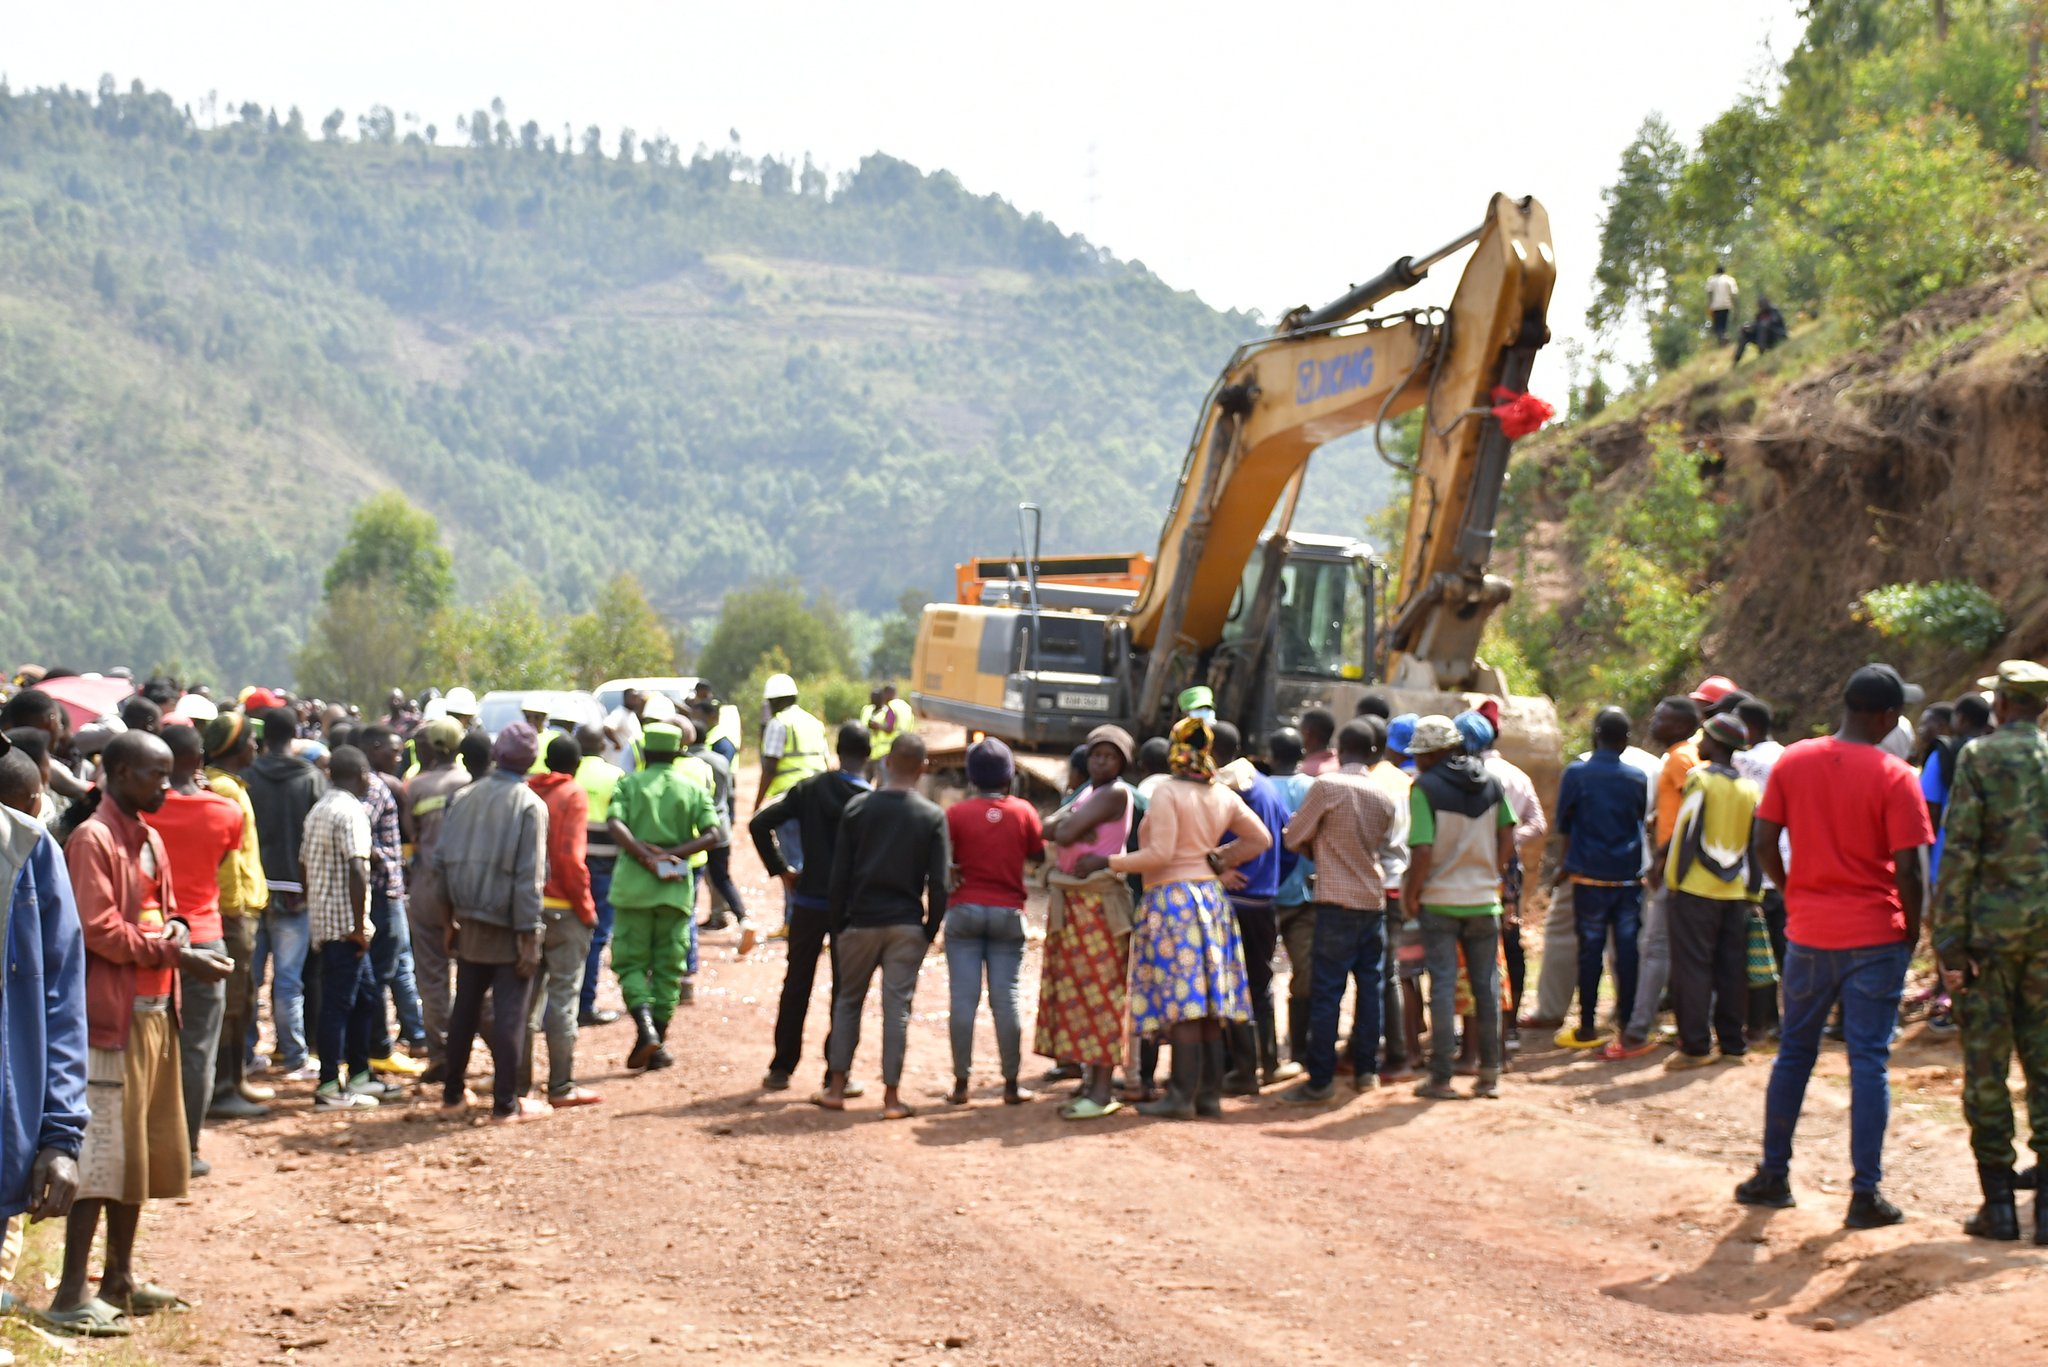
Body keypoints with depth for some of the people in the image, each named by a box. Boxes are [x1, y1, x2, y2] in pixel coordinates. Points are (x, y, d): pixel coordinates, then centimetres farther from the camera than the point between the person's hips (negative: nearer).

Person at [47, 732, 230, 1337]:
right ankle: (72, 1295, -6)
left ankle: (119, 1279, 23)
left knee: (142, 1149, 13)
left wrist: (176, 930, -1)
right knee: (102, 1152, -9)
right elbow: (99, 930, -18)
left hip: (153, 1011, 9)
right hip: (110, 1011, -9)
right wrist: (175, 955, -18)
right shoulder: (92, 839, -12)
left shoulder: (148, 839, 15)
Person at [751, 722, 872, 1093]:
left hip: (808, 901, 2)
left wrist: (780, 869, 3)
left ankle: (781, 1069, 16)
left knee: (796, 985, 13)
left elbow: (760, 824, -4)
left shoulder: (809, 789, 0)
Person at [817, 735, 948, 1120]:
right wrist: (931, 928, 6)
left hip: (861, 921, 1)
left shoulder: (858, 807, -1)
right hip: (907, 924, -1)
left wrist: (838, 923, 8)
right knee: (897, 1005, 2)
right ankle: (891, 1093, 1)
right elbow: (938, 882, -5)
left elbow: (839, 874, 0)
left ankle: (837, 1086, 11)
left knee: (847, 1000, 13)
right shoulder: (932, 816, -3)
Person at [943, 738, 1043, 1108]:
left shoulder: (957, 813, -5)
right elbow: (1039, 854, 9)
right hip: (1008, 912, 1)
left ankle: (961, 1082, 1)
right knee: (1006, 997, 3)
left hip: (964, 909, -1)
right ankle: (1012, 1084, 4)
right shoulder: (1023, 812, -1)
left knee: (963, 997, 1)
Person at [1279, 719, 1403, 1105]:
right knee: (1370, 986, 13)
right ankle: (1365, 1069, 17)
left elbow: (1293, 837, -4)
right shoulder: (1384, 796, 5)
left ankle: (1320, 1080, -6)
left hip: (1337, 902, -5)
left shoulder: (1326, 785, -11)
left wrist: (1316, 846, 16)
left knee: (1326, 992, -4)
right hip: (1374, 899, 5)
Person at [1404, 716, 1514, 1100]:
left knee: (1443, 986, 1)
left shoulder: (1425, 788, -12)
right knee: (1487, 985, 10)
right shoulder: (1490, 783, 4)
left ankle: (1441, 1078, 2)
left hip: (1440, 900, -4)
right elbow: (1507, 840, 4)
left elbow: (1423, 851, -18)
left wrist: (1411, 893, -6)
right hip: (1484, 900, 4)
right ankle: (1490, 1075, 13)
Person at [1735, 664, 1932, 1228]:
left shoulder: (1793, 762, -1)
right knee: (1869, 1061, 1)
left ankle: (1773, 1176, 21)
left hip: (1808, 932, 3)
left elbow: (1764, 843, 0)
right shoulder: (1894, 777, -12)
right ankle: (1866, 1195, 2)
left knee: (1794, 1053, 15)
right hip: (1875, 937, -3)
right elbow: (1906, 868, -13)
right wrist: (1913, 929, 1)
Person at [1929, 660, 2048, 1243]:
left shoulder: (1980, 757, -5)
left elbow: (1959, 853, -9)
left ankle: (1998, 1203, 5)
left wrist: (1949, 943, -7)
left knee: (1986, 1067, 4)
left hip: (1991, 926, -3)